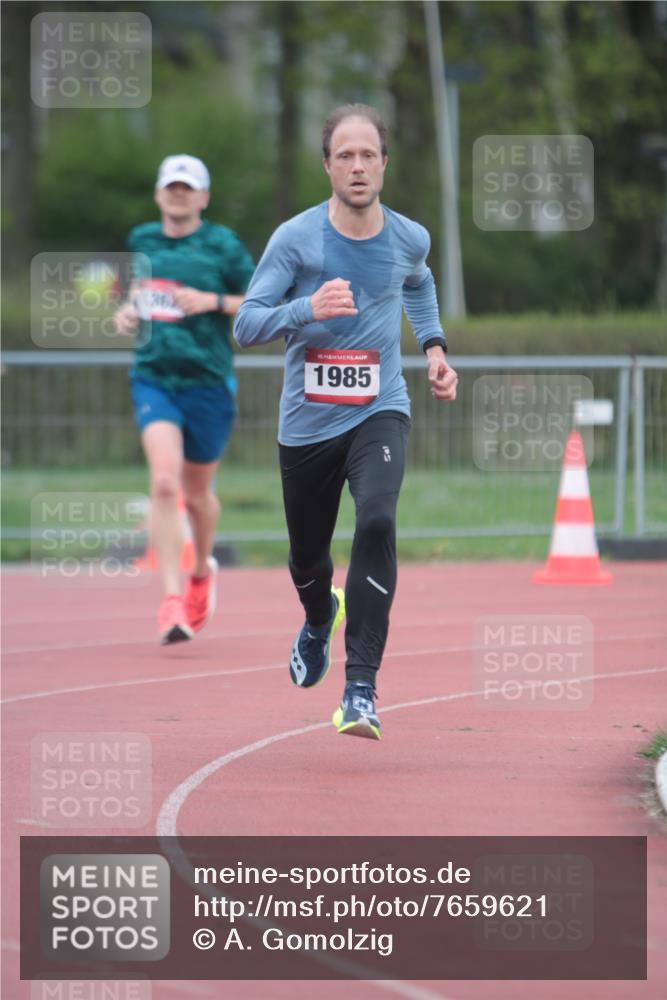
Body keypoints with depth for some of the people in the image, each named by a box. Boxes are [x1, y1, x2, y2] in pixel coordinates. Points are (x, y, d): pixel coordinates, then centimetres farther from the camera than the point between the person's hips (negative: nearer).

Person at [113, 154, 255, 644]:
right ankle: (172, 601, -22)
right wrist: (129, 310, 6)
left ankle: (203, 570, 44)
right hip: (154, 378, 1)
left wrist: (214, 301, -17)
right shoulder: (141, 240, 8)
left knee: (196, 492, 12)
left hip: (209, 383, -1)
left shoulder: (223, 245, -4)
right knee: (164, 483, -19)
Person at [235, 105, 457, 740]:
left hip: (379, 413, 0)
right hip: (307, 420, 0)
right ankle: (319, 620, 54)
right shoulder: (295, 239, -9)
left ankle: (361, 688, -28)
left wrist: (434, 347, 14)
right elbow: (246, 325, -10)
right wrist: (308, 310, -27)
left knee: (377, 521, -27)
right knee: (307, 555, 14)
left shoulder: (409, 239, 1)